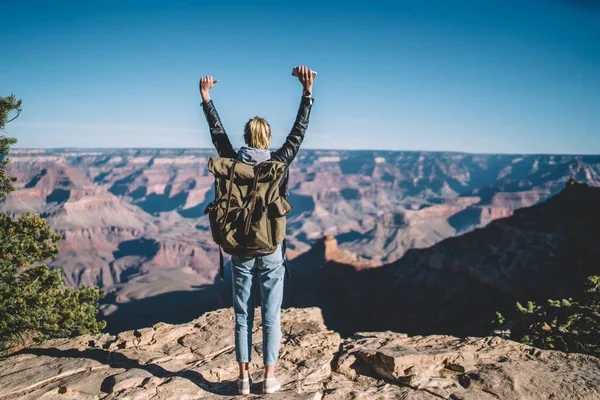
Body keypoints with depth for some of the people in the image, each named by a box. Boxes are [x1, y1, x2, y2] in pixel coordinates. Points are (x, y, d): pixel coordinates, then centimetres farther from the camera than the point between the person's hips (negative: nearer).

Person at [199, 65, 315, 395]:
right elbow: (298, 132, -3)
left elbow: (217, 132, 10)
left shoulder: (232, 162, -3)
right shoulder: (278, 163, -8)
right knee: (271, 317, 8)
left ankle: (244, 378, 18)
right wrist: (307, 91, -2)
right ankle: (269, 378, 16)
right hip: (271, 250, -1)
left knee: (243, 316, 11)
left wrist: (206, 98, 20)